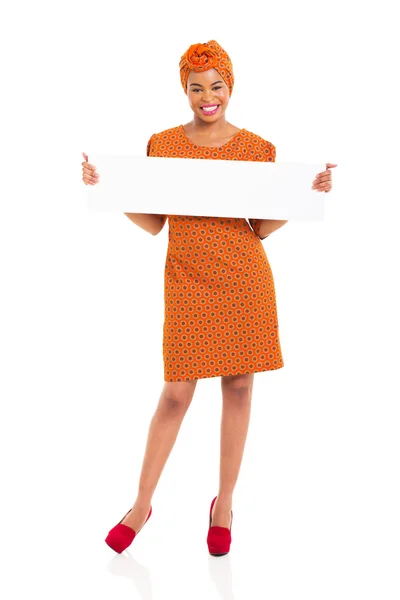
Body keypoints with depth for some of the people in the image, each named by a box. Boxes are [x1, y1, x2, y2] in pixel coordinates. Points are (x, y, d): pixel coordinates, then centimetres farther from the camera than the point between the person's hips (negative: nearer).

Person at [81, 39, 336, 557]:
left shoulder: (259, 149, 5)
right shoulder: (161, 145, 6)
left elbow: (263, 229, 6)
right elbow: (152, 223, 7)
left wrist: (307, 193, -5)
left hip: (244, 278, 1)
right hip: (187, 280, 0)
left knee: (238, 387, 6)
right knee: (177, 392, 1)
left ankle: (224, 504, 26)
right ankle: (141, 504, 22)